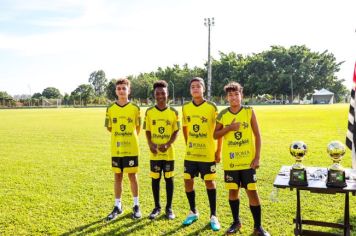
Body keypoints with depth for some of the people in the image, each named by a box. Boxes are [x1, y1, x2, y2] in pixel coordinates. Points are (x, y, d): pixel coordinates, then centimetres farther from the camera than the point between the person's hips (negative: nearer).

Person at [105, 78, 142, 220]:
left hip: (131, 149, -2)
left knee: (132, 176, 5)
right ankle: (117, 207, 20)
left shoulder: (135, 108, -3)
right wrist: (119, 136, 8)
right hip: (116, 150, 2)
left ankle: (136, 206, 18)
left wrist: (130, 139, 8)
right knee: (117, 177, 9)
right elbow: (109, 128, 10)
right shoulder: (110, 109, 1)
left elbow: (138, 128, 6)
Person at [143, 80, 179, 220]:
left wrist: (167, 145, -15)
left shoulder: (173, 112, -1)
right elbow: (147, 131, 5)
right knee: (155, 179, 9)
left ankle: (169, 208, 21)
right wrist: (150, 144, -13)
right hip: (154, 153, 1)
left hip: (169, 152, -1)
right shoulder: (149, 112, 1)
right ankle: (157, 207, 24)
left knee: (169, 179, 7)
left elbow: (176, 132, 0)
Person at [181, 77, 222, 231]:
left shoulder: (211, 107, -9)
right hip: (190, 154, 4)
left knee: (209, 182, 5)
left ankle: (213, 216, 18)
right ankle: (193, 212, 27)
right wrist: (188, 144, 12)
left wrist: (218, 151, -6)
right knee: (188, 181, 7)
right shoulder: (185, 108, 2)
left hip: (207, 153, -3)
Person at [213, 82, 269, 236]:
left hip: (247, 160, -2)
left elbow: (257, 135, -2)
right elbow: (215, 135, 4)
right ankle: (236, 222, 30)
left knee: (252, 192, 1)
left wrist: (257, 157, -7)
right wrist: (229, 128, -14)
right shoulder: (223, 114, 1)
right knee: (233, 191, 11)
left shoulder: (249, 111, -3)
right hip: (230, 161, 2)